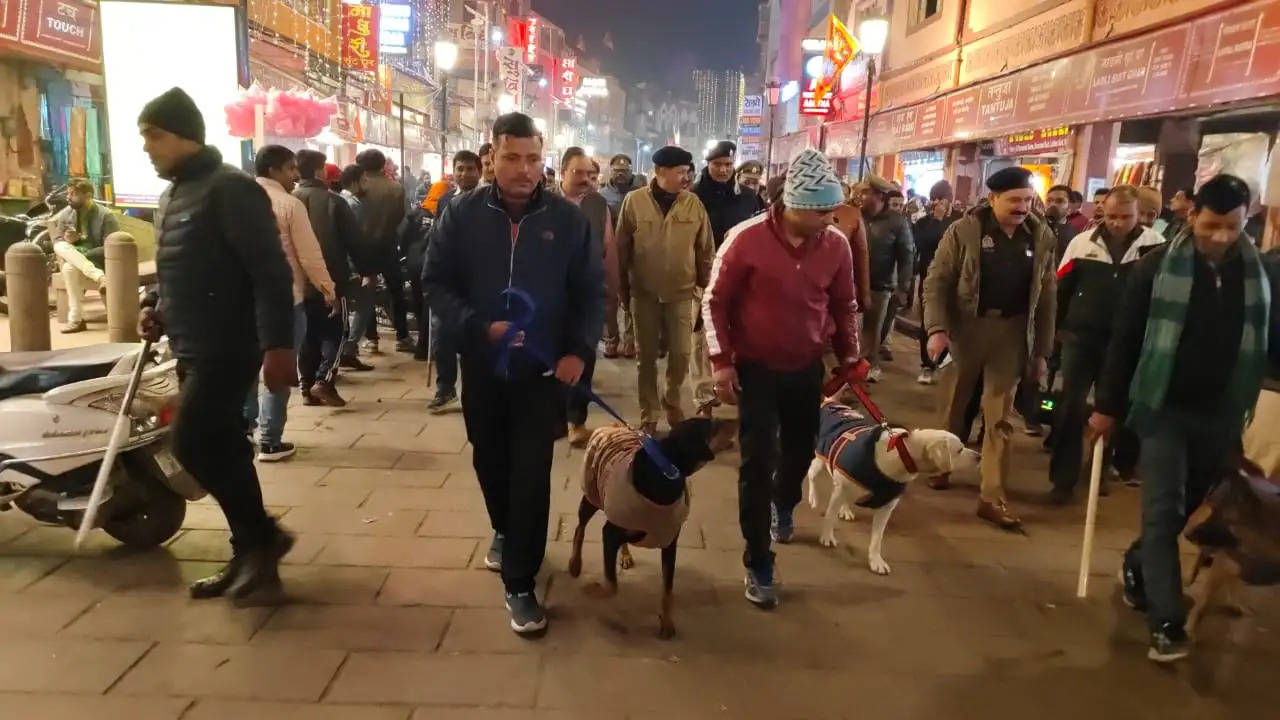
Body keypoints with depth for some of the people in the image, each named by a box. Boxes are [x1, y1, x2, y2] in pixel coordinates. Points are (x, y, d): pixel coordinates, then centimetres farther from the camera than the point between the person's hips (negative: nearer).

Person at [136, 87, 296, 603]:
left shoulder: (229, 189, -12)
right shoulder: (173, 195, 17)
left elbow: (271, 271, -20)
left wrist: (278, 345, -26)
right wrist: (158, 309, 8)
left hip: (228, 346, -10)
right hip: (193, 348, 10)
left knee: (190, 444, -13)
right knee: (222, 450, 12)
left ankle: (263, 537, 3)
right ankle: (251, 552, 23)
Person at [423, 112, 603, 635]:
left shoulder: (567, 218, -5)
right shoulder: (463, 213, -5)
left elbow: (591, 290, 1)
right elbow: (435, 282, -3)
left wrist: (580, 350, -11)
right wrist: (477, 328, -17)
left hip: (543, 368, -2)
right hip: (482, 366, 2)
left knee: (531, 473, -3)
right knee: (490, 460, 19)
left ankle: (519, 583, 8)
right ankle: (505, 531, 47)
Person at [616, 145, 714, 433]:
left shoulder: (693, 203, -2)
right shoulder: (634, 201, -6)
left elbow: (705, 249, 5)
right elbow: (622, 249, -1)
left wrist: (705, 285, 5)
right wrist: (622, 288, 2)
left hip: (681, 293, 1)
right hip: (644, 293, -1)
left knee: (681, 354, 4)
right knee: (647, 356, 9)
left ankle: (672, 403, 30)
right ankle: (648, 414, 23)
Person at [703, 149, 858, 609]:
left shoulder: (836, 246, -6)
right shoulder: (747, 239, -17)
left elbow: (843, 307, 8)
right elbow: (716, 301, -9)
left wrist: (849, 358, 10)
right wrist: (722, 361, -13)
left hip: (808, 368, 4)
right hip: (756, 368, -4)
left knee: (800, 449, 18)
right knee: (758, 461, -4)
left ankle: (783, 508, 52)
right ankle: (758, 565, 7)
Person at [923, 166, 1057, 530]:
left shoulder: (1042, 237, 2)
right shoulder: (964, 230, -7)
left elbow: (1047, 296, 6)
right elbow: (937, 280, -8)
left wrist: (1042, 350, 5)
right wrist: (937, 327, -20)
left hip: (1011, 332, 2)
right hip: (965, 325, -2)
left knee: (1000, 416, 3)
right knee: (953, 403, 14)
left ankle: (992, 497, 7)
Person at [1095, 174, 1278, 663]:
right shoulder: (1158, 267, -7)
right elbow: (1124, 339, -4)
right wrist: (1108, 405, -4)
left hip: (1221, 416, 3)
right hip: (1165, 408, -3)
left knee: (1186, 509, 15)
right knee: (1163, 511, -5)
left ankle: (1136, 565, 39)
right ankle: (1166, 622, 0)